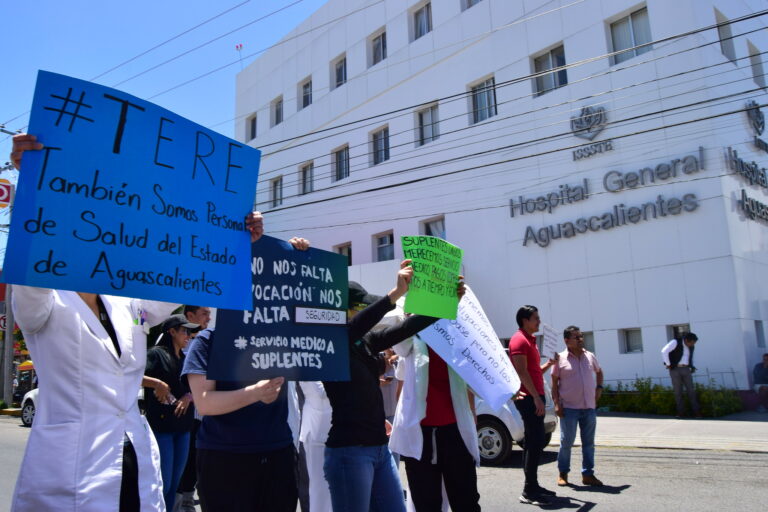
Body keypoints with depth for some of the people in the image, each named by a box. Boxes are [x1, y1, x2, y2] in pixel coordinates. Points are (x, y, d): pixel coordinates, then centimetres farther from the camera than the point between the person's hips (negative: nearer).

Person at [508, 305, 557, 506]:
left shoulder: (529, 340, 20)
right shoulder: (519, 339, -10)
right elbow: (521, 372, -19)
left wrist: (549, 364, 10)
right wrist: (536, 397, -22)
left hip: (534, 397, 10)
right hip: (529, 398, -10)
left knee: (533, 442, 12)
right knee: (536, 442, -11)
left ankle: (533, 486, 19)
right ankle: (529, 491, -9)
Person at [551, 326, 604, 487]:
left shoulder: (590, 356, 7)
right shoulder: (560, 359, -6)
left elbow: (599, 372, 26)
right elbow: (554, 383, -4)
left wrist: (599, 388, 12)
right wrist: (557, 404, -10)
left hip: (589, 407, 4)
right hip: (569, 408, -4)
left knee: (589, 442, 9)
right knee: (566, 441, 1)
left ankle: (588, 474, 19)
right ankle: (563, 473, 15)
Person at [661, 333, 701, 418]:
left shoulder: (691, 346, 7)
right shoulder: (675, 342, -13)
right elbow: (664, 351, -20)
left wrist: (692, 367, 14)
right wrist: (668, 364, -15)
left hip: (686, 370, 4)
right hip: (675, 370, -4)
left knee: (691, 390, -2)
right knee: (678, 391, 0)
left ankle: (696, 412, 3)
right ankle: (681, 412, 7)